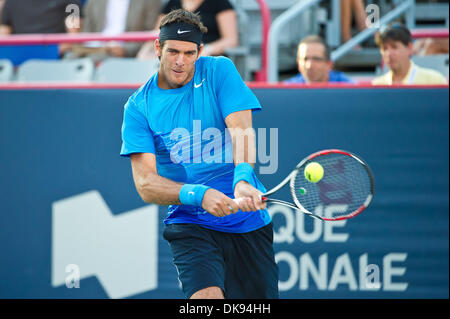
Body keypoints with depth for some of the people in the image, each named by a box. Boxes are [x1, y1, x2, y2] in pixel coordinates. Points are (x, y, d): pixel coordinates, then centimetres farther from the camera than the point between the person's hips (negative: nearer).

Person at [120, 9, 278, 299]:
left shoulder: (220, 71, -1)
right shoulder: (138, 107, -2)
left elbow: (242, 131, -14)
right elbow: (145, 183, -9)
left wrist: (242, 180, -35)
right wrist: (198, 195, -27)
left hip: (249, 221, 2)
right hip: (191, 225, -2)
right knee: (208, 294, -27)